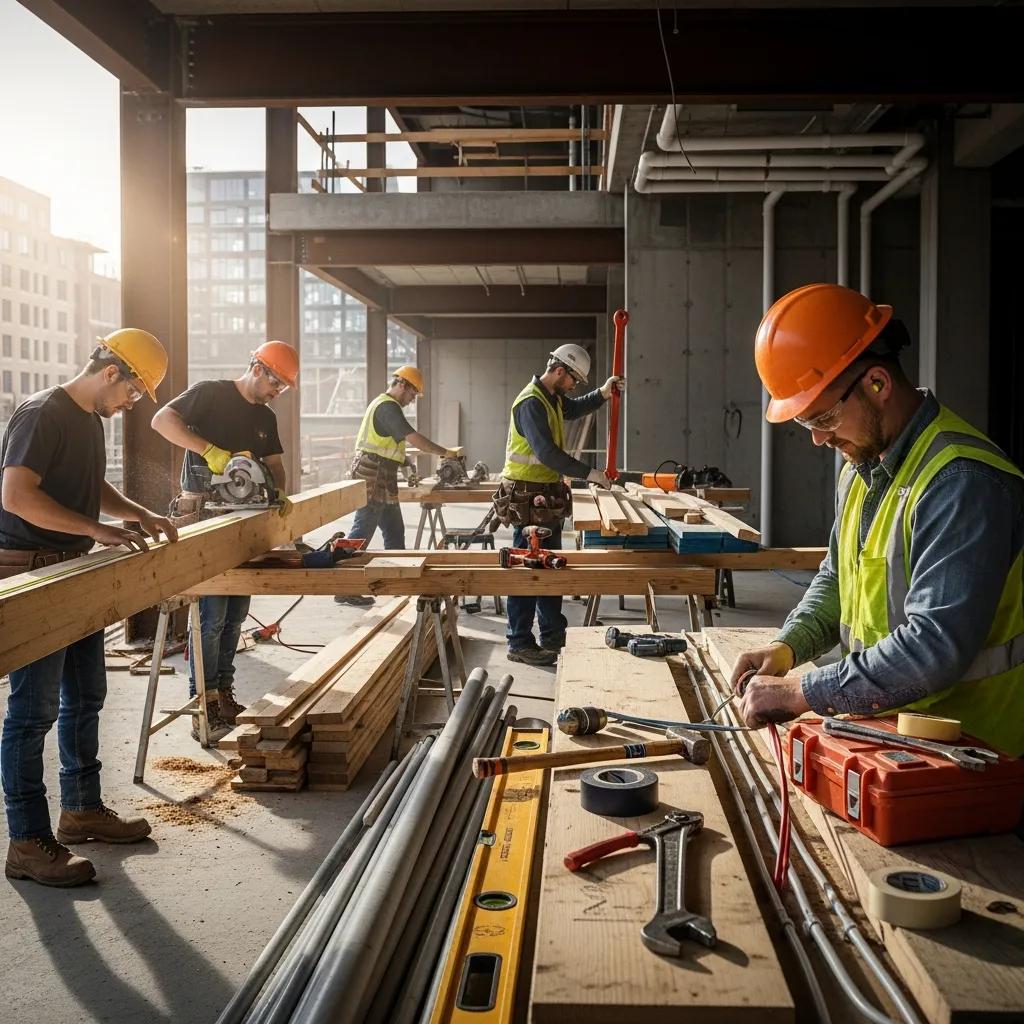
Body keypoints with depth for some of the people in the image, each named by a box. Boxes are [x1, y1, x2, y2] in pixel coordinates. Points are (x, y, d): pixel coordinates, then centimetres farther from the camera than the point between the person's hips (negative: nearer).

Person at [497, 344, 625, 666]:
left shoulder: (553, 398, 11)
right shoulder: (531, 403, -20)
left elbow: (574, 408, 33)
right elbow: (547, 453, -27)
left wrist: (603, 394, 17)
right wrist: (588, 473, -22)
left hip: (547, 498, 11)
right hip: (528, 498, -11)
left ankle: (554, 636, 27)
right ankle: (519, 643, 2)